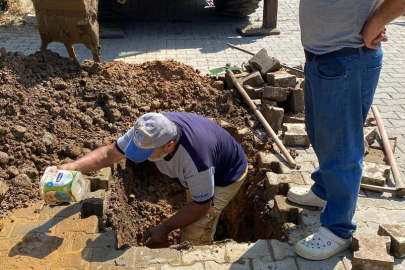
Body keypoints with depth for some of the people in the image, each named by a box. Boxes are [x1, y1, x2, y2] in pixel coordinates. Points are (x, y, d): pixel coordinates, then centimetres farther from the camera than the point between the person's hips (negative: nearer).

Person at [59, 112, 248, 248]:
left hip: (226, 176, -6)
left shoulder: (195, 158, -46)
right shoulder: (146, 133, -29)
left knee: (194, 238, -8)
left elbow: (200, 205, -30)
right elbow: (109, 153, -20)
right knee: (190, 220, 25)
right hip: (197, 171, 7)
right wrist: (71, 167, -34)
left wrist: (165, 228, -25)